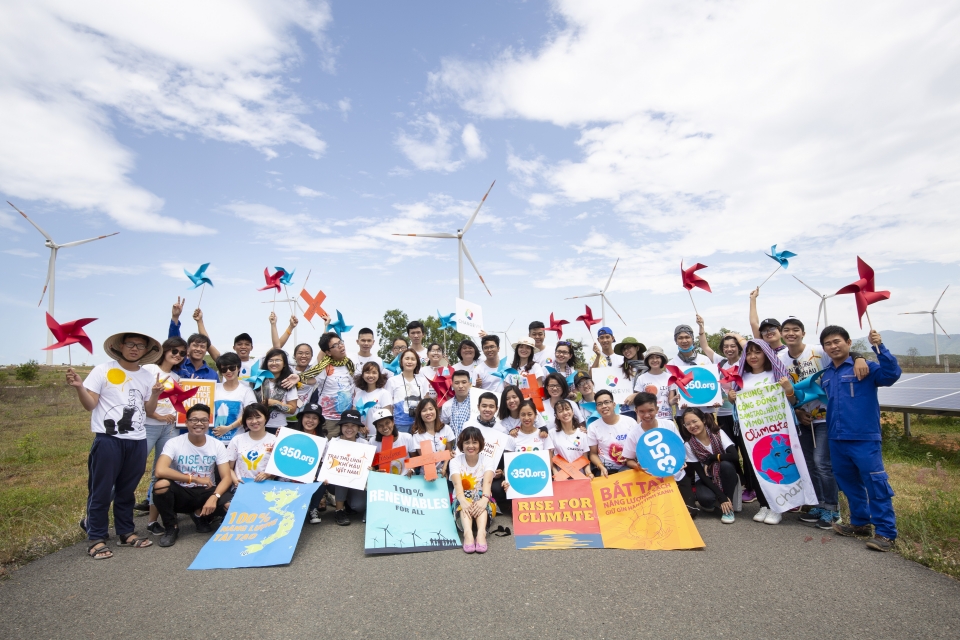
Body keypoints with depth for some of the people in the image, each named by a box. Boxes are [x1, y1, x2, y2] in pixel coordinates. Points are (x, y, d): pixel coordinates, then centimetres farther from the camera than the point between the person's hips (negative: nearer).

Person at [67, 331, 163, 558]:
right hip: (108, 440, -4)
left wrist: (155, 394, -9)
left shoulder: (148, 377, 8)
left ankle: (126, 532, 26)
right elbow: (90, 405, -6)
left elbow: (149, 411, 8)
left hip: (137, 441, 4)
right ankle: (96, 538, 16)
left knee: (127, 490, 15)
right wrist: (79, 387, -22)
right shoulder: (103, 370, -3)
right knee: (101, 491, 3)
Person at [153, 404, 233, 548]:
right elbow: (160, 471, -28)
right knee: (161, 485, -33)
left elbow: (227, 477, -10)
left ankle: (201, 516, 8)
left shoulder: (217, 445, -7)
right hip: (181, 493, -1)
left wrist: (214, 497, -30)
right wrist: (196, 479, -26)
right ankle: (171, 528, -7)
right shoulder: (174, 443, -12)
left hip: (206, 493, 1)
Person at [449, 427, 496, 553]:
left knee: (480, 497, -34)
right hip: (463, 501, 0)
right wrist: (463, 501, -47)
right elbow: (457, 484, -24)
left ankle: (481, 533, -55)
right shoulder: (455, 461, -5)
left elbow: (487, 482, -24)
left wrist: (484, 500, -47)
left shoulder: (487, 461, -4)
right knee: (466, 501, -35)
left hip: (482, 501, 0)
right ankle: (468, 533, -56)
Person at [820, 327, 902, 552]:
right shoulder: (825, 375, 10)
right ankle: (860, 523, 32)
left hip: (864, 437, -6)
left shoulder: (864, 367, -6)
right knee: (849, 483, 17)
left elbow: (892, 374, -24)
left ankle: (885, 531, 10)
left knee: (876, 483, -1)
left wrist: (879, 347, -30)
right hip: (836, 439, 6)